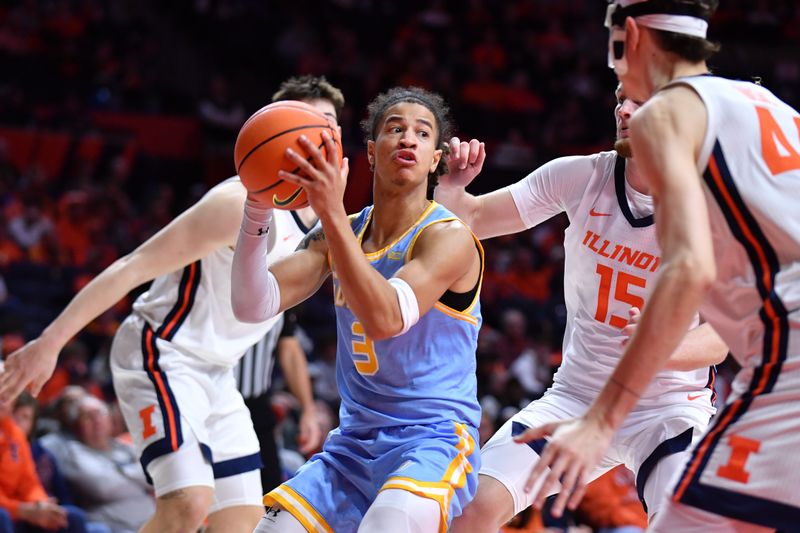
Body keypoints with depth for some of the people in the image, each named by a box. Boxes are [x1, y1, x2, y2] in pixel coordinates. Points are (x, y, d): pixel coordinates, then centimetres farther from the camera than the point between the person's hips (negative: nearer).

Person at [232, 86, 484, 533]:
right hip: (353, 446, 7)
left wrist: (333, 212, -36)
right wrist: (258, 205, -18)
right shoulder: (340, 234, 8)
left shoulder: (449, 237, -12)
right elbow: (253, 306, -4)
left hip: (434, 441, -7)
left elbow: (386, 319, -30)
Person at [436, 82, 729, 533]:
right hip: (575, 397, 3)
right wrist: (450, 183, -21)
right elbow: (470, 219, 2)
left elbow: (719, 339, -19)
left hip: (672, 406, -3)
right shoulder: (579, 176, -6)